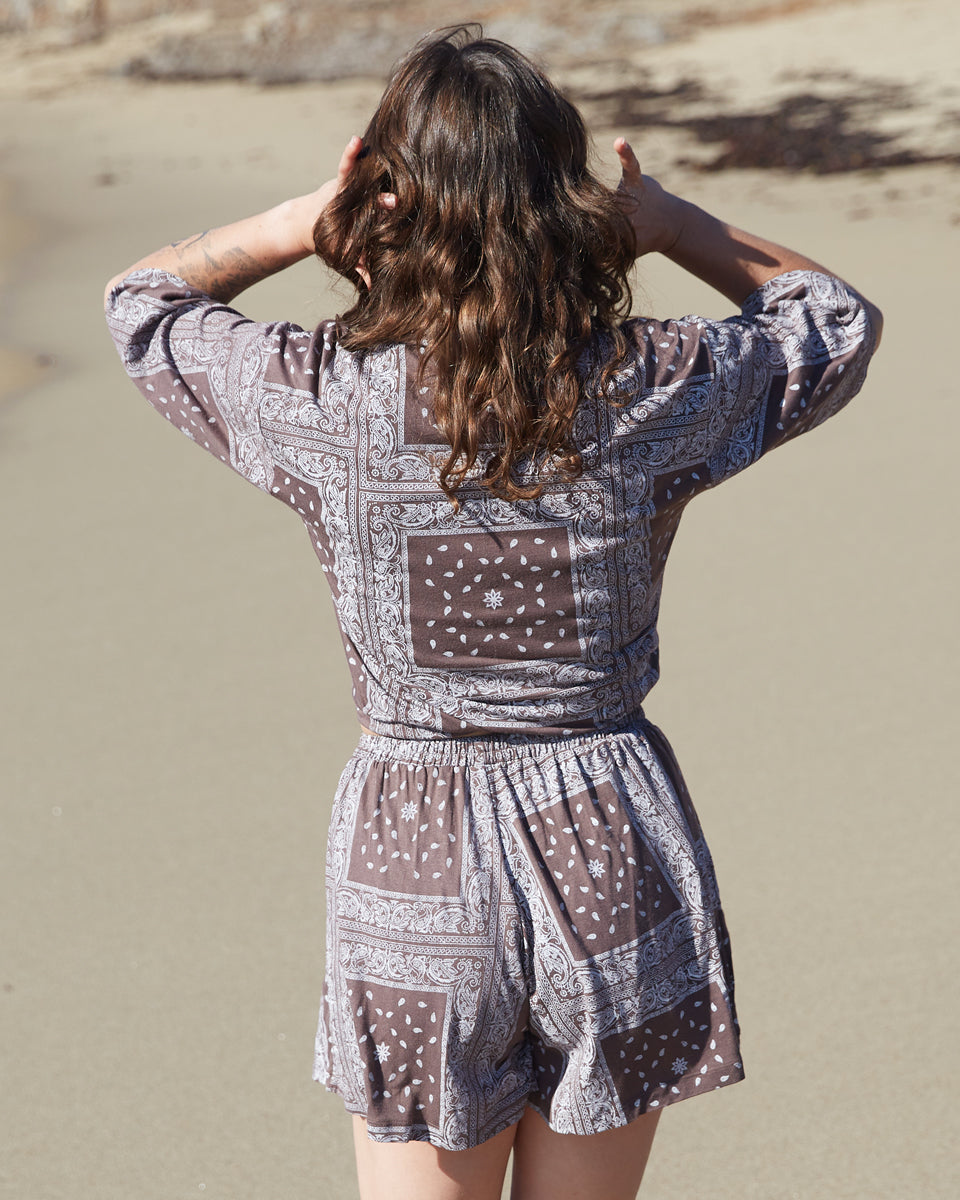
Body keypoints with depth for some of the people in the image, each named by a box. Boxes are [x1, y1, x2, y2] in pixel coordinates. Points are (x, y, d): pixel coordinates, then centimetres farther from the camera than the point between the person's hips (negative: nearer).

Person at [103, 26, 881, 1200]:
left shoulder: (320, 400, -12)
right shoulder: (654, 388, -11)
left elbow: (141, 300, 9)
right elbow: (837, 321, 11)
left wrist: (300, 222, -1)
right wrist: (673, 224, 4)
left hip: (413, 850, -1)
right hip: (612, 845, 1)